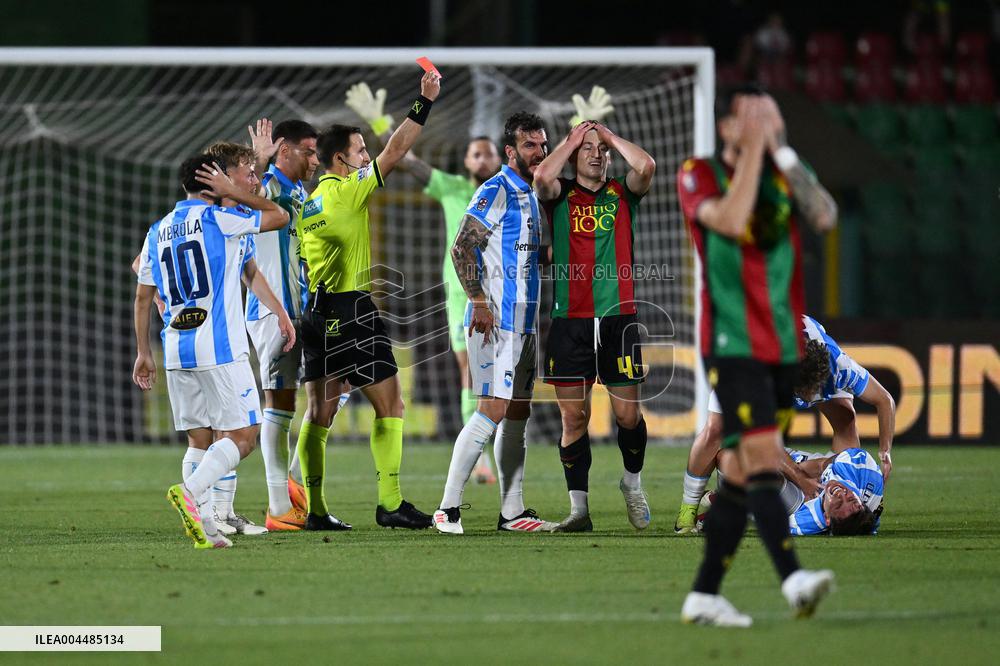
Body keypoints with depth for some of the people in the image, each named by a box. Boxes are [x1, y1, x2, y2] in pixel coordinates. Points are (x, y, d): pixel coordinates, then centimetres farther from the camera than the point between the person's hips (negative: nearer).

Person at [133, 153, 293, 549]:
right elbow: (279, 217, 6)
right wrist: (232, 192, 12)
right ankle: (190, 491, -26)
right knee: (242, 436, -5)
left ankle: (203, 527, -1)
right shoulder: (218, 219, -4)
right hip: (221, 349, -6)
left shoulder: (157, 232, 15)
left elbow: (143, 297, 19)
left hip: (177, 351, 6)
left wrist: (143, 352, 25)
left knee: (200, 440, 11)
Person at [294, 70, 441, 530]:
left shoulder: (309, 202, 12)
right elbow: (394, 152, -10)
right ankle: (390, 504, -4)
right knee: (389, 404, -1)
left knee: (320, 411, 7)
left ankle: (314, 509, 6)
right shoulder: (348, 190, -10)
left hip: (316, 311, 8)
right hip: (351, 311, -8)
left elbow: (296, 263, 16)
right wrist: (424, 102, -6)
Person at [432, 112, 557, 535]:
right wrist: (479, 301, -22)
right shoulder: (496, 192, -10)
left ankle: (512, 512, 13)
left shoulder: (532, 196, 17)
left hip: (524, 321, 9)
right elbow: (462, 250, -16)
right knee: (493, 410, -14)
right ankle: (448, 508, -12)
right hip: (495, 320, -9)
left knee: (517, 415, 9)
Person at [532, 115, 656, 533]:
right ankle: (578, 508, 3)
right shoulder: (561, 195, 8)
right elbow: (541, 177, -15)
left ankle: (632, 482, 25)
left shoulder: (623, 194, 10)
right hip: (569, 321, 0)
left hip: (618, 317, 1)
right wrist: (571, 141, -1)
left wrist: (611, 137, 4)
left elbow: (646, 166, -10)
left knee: (628, 414, -2)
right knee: (574, 416, -2)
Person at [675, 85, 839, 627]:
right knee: (763, 457, -20)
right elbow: (730, 219, -23)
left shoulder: (782, 173, 10)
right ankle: (793, 580, -32)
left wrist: (781, 149, -11)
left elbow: (825, 216, -9)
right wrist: (753, 150, -16)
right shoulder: (699, 174, -3)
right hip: (732, 344, -5)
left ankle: (704, 594, 12)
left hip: (782, 347, 5)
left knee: (740, 472, 7)